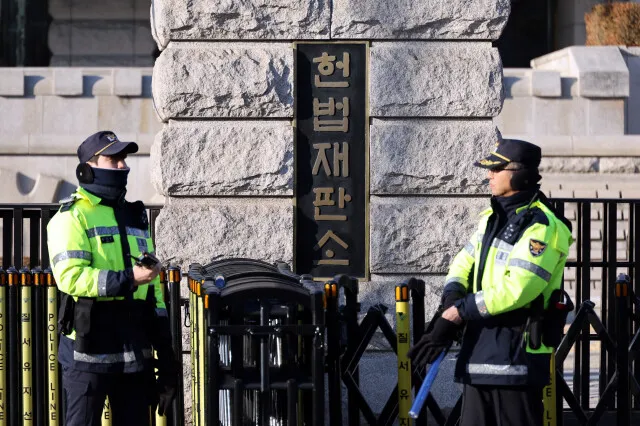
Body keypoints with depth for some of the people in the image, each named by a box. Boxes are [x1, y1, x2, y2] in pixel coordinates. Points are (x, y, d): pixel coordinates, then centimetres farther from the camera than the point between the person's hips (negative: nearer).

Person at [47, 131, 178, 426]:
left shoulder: (135, 216, 19)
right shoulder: (72, 217, -5)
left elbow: (153, 282, 21)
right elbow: (70, 276, -20)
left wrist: (163, 343, 16)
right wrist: (128, 280, -22)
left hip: (134, 351, 7)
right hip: (89, 348, -7)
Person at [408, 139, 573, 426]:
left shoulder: (540, 227, -15)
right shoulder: (493, 217, 15)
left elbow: (515, 290, -23)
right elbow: (463, 265, 17)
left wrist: (456, 313, -18)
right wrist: (452, 302, -5)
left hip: (516, 350, -9)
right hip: (479, 342, 9)